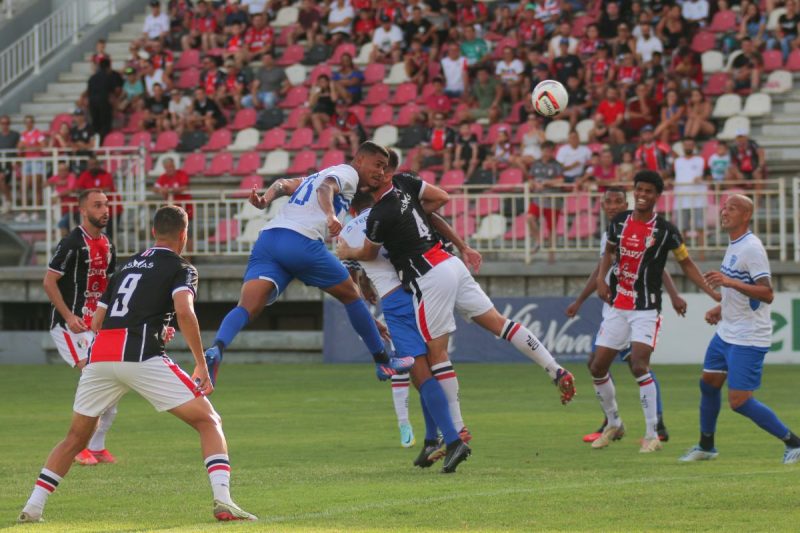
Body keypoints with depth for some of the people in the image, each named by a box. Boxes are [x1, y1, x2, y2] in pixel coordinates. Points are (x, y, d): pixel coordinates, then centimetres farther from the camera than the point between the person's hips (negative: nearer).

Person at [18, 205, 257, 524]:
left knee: (76, 437, 22)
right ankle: (223, 502, -16)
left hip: (99, 355, 5)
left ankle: (33, 506, 14)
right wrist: (201, 366, -7)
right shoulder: (181, 268, 10)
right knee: (209, 422, 1)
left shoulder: (127, 266, 28)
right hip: (141, 357, -5)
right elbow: (184, 311, -10)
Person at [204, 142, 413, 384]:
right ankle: (384, 362, 23)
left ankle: (216, 350, -40)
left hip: (267, 237, 7)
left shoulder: (317, 175, 34)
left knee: (247, 308, -11)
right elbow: (326, 188, -12)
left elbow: (284, 184, 21)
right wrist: (330, 215, -29)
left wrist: (264, 200, 4)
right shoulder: (348, 173, 9)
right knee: (351, 295, 13)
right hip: (300, 241, -7)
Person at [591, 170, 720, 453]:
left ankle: (652, 435, -13)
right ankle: (613, 424, 27)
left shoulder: (665, 230, -8)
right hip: (617, 307, 5)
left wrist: (713, 293, -9)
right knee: (597, 367, 4)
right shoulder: (619, 222, 4)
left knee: (639, 366, -21)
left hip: (646, 310, -5)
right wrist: (601, 279, 4)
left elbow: (686, 263, 0)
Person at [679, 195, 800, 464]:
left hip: (749, 339, -10)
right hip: (726, 332, 10)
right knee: (708, 383, 17)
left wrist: (729, 282, -34)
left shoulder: (751, 248, -19)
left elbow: (767, 293, -27)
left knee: (739, 401, -11)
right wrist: (721, 308, 14)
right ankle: (706, 446, 33)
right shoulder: (734, 245, 11)